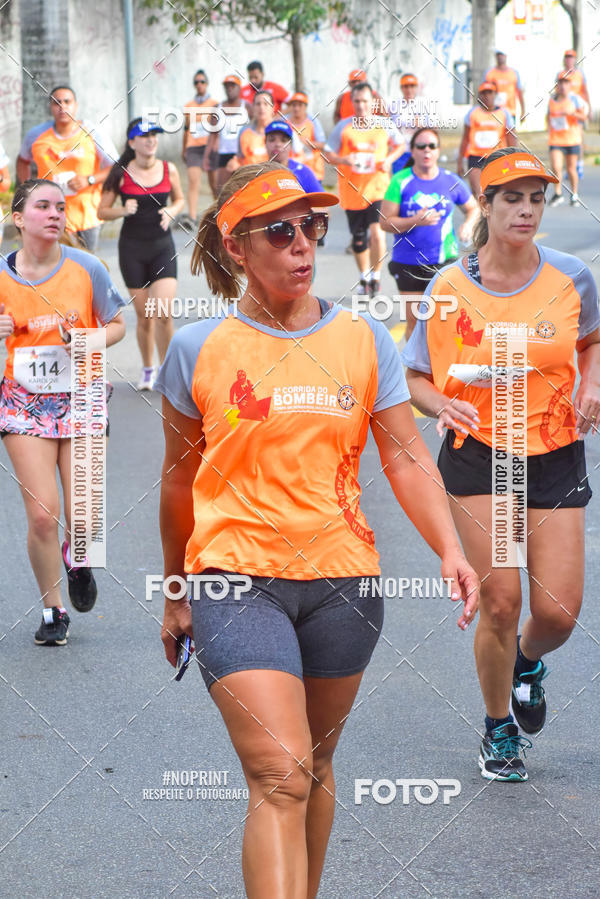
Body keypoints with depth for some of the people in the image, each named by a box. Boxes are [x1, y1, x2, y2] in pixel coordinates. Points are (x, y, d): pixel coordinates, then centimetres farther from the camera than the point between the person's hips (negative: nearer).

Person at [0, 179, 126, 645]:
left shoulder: (86, 267, -5)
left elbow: (117, 325, 5)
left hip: (81, 399, 0)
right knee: (42, 514, -8)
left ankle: (75, 555, 31)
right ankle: (53, 610, 13)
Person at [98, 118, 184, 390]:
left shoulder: (169, 170, -1)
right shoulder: (121, 174, -5)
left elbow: (179, 199, 16)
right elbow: (102, 211, 0)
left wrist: (171, 211, -5)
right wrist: (123, 210, -19)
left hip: (163, 246, 0)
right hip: (132, 248, 0)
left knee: (163, 313, -13)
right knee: (144, 316, 5)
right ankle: (147, 369, 25)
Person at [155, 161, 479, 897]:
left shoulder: (364, 340, 4)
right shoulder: (198, 348, -1)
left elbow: (406, 458, 2)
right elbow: (180, 477, 9)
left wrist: (449, 550, -13)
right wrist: (177, 594, 15)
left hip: (341, 578, 3)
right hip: (237, 579, -3)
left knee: (314, 769, 15)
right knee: (280, 779, -15)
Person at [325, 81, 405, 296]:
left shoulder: (384, 125, 0)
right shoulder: (343, 127, -1)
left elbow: (400, 144, 15)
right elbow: (328, 154, 3)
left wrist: (389, 159, -4)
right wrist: (344, 160, -18)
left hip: (377, 188, -1)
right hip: (351, 190, 1)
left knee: (377, 232, -18)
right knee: (358, 238, 10)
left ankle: (375, 277, -3)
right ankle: (364, 278, 30)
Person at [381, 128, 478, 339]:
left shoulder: (451, 181, 3)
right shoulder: (401, 182, -4)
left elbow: (473, 208, 18)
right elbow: (385, 222, -6)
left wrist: (468, 225, -4)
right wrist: (415, 221, -21)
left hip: (444, 261, 0)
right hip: (408, 263, 0)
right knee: (414, 319, 6)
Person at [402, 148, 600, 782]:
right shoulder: (449, 289, -7)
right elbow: (414, 377, 2)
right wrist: (444, 405, -19)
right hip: (478, 454, -2)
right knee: (500, 601, -6)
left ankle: (527, 660, 36)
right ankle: (499, 728, 20)